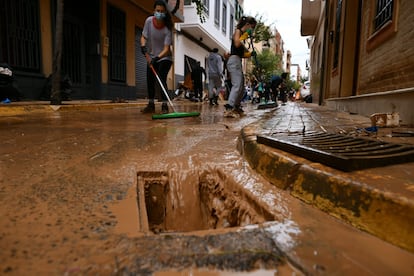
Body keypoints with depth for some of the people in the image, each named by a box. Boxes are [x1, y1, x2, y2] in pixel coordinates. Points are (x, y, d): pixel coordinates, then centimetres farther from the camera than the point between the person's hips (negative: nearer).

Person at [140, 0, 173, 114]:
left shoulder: (167, 28, -23)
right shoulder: (149, 21, -12)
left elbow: (166, 48, -27)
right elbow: (143, 37, -3)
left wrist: (158, 57, -42)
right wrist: (143, 45, -23)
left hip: (164, 58, -5)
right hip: (152, 57, 5)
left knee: (162, 79, -21)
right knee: (150, 80, 7)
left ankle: (165, 106, -17)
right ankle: (151, 105, 21)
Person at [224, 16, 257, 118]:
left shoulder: (242, 34, 24)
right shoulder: (238, 31, -1)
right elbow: (236, 43, -21)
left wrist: (250, 54, 9)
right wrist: (245, 35, -10)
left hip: (238, 62, 10)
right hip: (234, 60, -10)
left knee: (241, 85, 15)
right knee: (237, 85, -21)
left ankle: (236, 107, 24)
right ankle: (229, 109, -31)